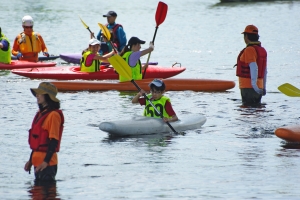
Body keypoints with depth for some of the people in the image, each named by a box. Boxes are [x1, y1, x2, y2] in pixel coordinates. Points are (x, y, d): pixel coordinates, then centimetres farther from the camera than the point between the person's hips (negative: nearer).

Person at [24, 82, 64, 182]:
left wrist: (46, 161, -23)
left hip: (47, 163, -10)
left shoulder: (53, 115, -14)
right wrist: (31, 160, 21)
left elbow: (54, 141, -19)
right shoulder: (41, 114, 15)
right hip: (37, 161, 10)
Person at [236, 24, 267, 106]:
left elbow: (254, 68, -27)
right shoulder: (262, 50, 13)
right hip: (258, 87, 9)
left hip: (248, 87, -9)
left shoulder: (249, 50, -15)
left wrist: (254, 83, -32)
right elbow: (264, 71, 19)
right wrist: (263, 87, 27)